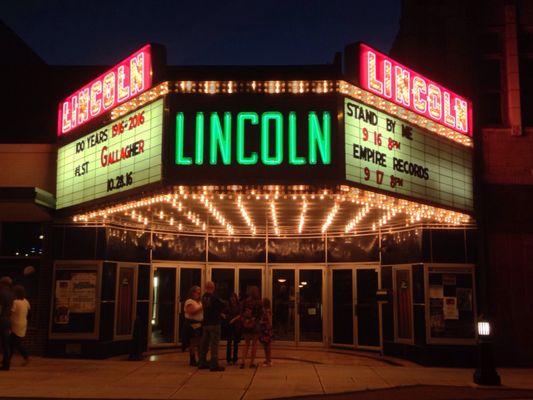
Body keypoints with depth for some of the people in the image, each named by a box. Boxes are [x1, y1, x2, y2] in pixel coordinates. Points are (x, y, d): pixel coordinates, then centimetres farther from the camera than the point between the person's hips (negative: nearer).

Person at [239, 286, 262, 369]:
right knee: (254, 344, 9)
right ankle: (252, 363, 9)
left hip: (245, 325, 3)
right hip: (254, 325, -3)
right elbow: (260, 314, -8)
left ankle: (243, 362, 6)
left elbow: (242, 313, 1)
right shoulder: (258, 302, -10)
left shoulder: (245, 301, -1)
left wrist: (243, 321, 9)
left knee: (246, 344, 15)